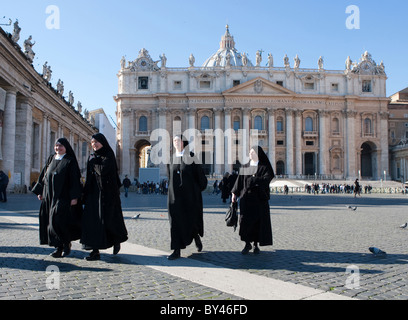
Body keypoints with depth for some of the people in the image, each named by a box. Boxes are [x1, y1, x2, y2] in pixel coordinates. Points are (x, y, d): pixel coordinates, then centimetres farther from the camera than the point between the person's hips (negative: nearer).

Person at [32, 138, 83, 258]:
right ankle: (59, 246, 12)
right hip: (50, 195, 6)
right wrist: (40, 191, 12)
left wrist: (75, 197, -14)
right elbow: (43, 175, 17)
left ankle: (66, 244, 6)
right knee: (50, 221, 4)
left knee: (59, 220, -12)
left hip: (63, 196, -6)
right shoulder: (51, 159, 14)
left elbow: (75, 179, -8)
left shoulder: (70, 161, -2)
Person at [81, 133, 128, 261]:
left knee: (108, 219, -2)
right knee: (92, 219, -2)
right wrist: (85, 193, 7)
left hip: (107, 192, -6)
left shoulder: (109, 155, -5)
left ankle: (117, 240, 27)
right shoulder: (92, 157, 14)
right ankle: (95, 251, 1)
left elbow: (103, 170, -21)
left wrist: (94, 164, -4)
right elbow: (89, 177, 13)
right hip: (93, 192, 6)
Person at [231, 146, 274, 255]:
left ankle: (256, 245, 14)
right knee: (245, 220, -5)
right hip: (246, 197, 2)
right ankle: (247, 244, 7)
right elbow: (239, 181, 9)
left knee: (258, 221, 1)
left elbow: (268, 178, -14)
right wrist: (234, 193, 2)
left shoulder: (264, 167, 2)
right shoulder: (244, 168, 12)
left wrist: (254, 179, -20)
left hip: (259, 198, -2)